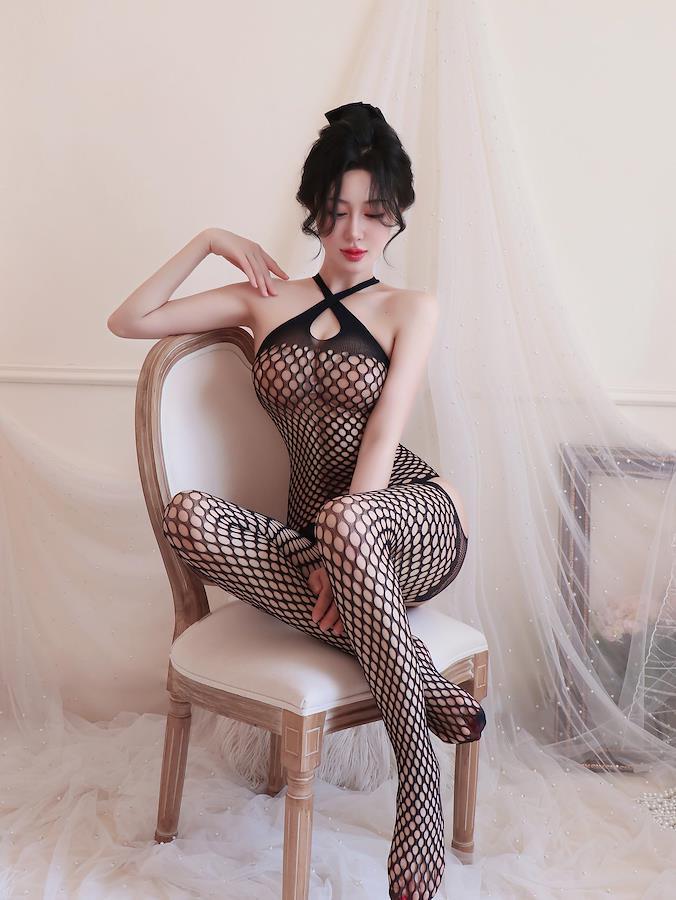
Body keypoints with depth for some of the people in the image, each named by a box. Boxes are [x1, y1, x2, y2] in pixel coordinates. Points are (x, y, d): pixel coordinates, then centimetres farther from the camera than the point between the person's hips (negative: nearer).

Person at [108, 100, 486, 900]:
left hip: (414, 519, -3)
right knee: (188, 515, -29)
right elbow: (128, 322, 12)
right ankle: (423, 684, -29)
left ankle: (417, 772, -28)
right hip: (316, 534, 3)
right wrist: (208, 242, 6)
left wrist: (336, 553, -20)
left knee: (345, 522, -41)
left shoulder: (410, 309, 5)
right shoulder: (266, 300, 13)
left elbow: (383, 431, -9)